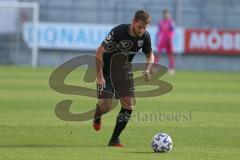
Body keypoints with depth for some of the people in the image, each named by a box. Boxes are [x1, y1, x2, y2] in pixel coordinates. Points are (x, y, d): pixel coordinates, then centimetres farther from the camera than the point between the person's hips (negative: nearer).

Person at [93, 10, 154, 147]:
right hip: (107, 71, -5)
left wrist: (147, 70, -12)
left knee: (129, 104, -10)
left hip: (124, 71, 5)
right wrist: (99, 76, -25)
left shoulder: (145, 36, -11)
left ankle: (114, 139, 2)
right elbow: (99, 52, -21)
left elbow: (150, 55, 9)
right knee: (106, 106, -14)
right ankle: (97, 118, 26)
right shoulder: (118, 32, -27)